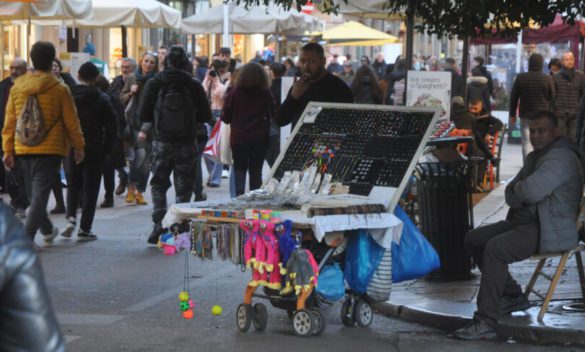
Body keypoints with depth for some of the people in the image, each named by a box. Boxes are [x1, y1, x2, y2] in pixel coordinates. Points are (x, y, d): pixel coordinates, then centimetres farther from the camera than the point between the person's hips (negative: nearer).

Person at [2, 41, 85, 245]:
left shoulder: (17, 88, 2)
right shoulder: (59, 89, -8)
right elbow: (71, 123, -3)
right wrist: (78, 147, 9)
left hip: (23, 150, 4)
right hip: (50, 149, -4)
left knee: (34, 194, 20)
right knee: (40, 195, -4)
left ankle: (47, 230, 36)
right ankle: (26, 236, -15)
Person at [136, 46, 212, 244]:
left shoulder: (154, 84, -6)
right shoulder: (193, 86, -6)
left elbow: (143, 114, -3)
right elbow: (206, 115, -1)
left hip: (161, 141, 0)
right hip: (187, 144, 0)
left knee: (159, 185, 14)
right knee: (184, 188, 9)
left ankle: (159, 222, -1)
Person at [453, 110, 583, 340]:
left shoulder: (561, 157, -15)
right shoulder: (535, 157, 19)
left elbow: (530, 191, -27)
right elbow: (510, 193, 19)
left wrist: (518, 189, -3)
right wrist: (522, 192, -5)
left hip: (550, 232, -11)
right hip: (524, 222, 11)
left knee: (494, 248, -30)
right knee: (473, 240, 4)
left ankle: (486, 323, -30)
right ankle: (513, 296, 12)